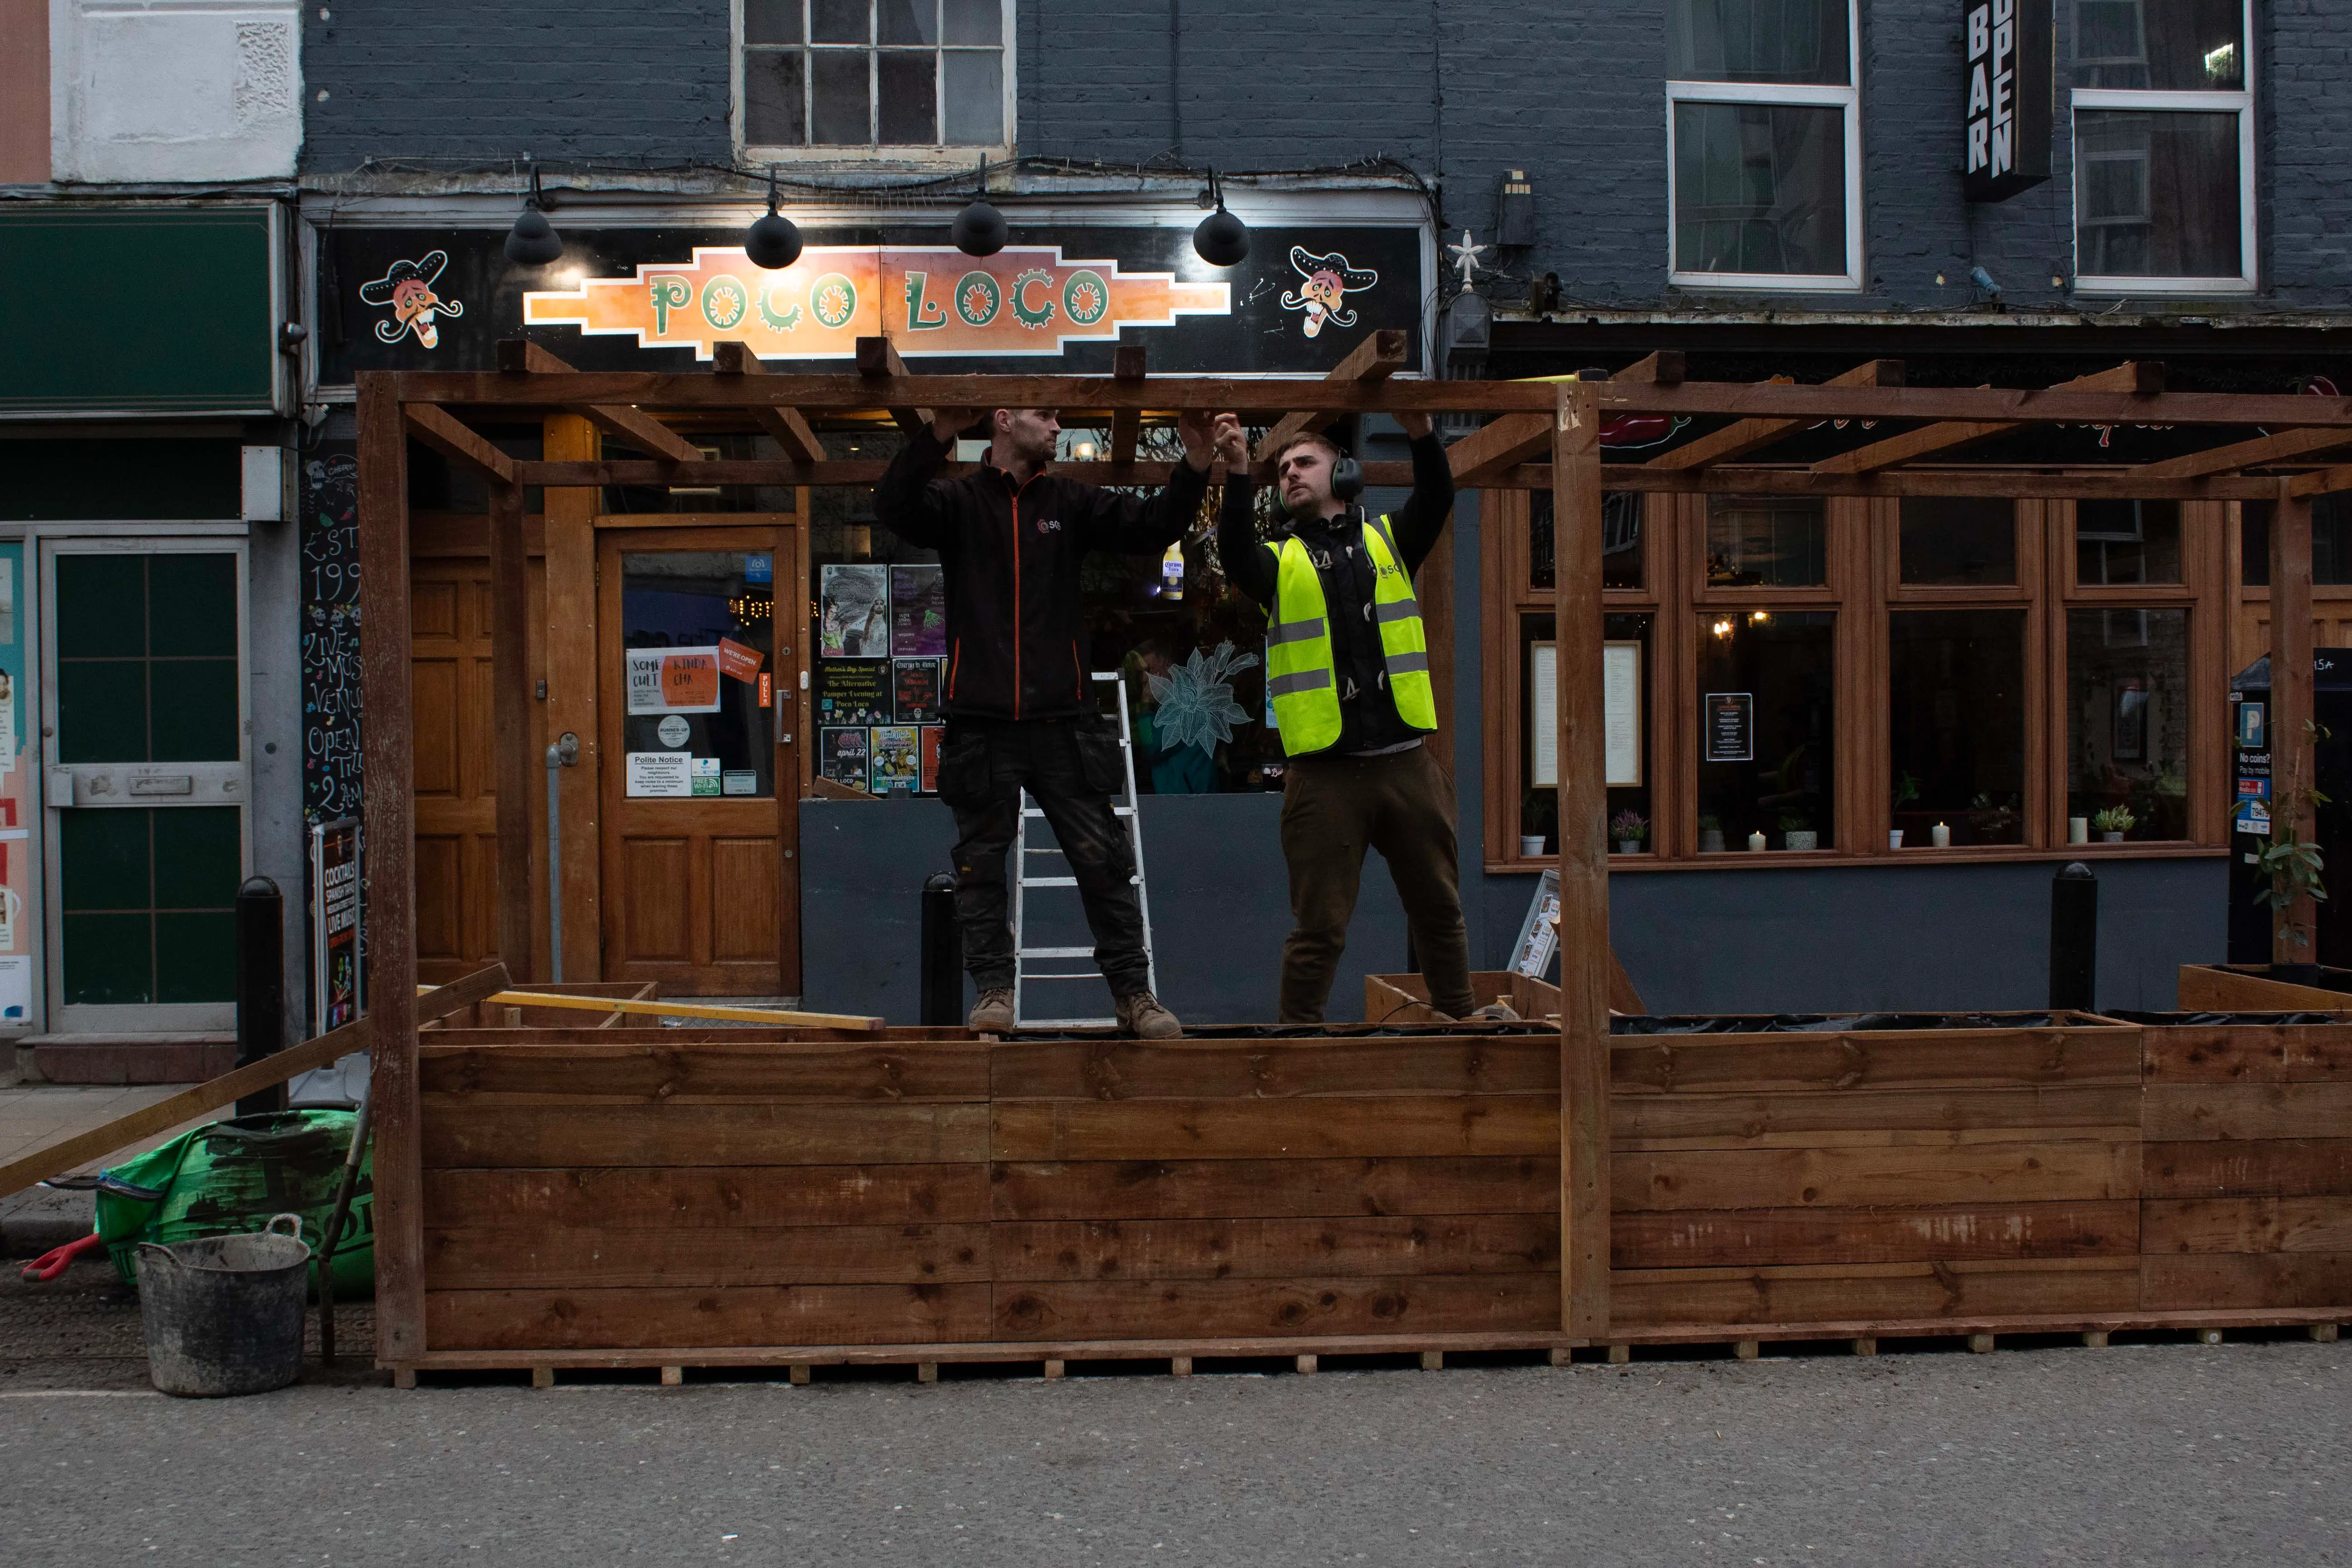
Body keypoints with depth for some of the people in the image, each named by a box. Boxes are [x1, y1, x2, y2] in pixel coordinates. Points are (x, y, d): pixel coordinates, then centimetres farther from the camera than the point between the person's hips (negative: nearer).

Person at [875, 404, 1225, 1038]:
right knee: (981, 862, 5)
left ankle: (1133, 991, 10)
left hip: (1064, 721, 2)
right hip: (981, 724, -1)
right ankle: (994, 988, 16)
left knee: (1103, 858, 2)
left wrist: (1195, 467, -14)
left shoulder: (1070, 501, 10)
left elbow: (1150, 528, 2)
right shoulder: (959, 501, 3)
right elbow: (894, 508, -15)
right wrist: (938, 436, -30)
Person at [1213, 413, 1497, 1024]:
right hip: (1324, 773, -2)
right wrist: (1238, 474, -30)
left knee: (1439, 909, 14)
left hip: (1406, 762, 2)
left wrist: (1421, 435, -26)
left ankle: (1456, 1012, 29)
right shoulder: (1278, 560, 9)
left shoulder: (1388, 538, 12)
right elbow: (1234, 550, -13)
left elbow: (1437, 501, -7)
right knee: (1319, 926, 1)